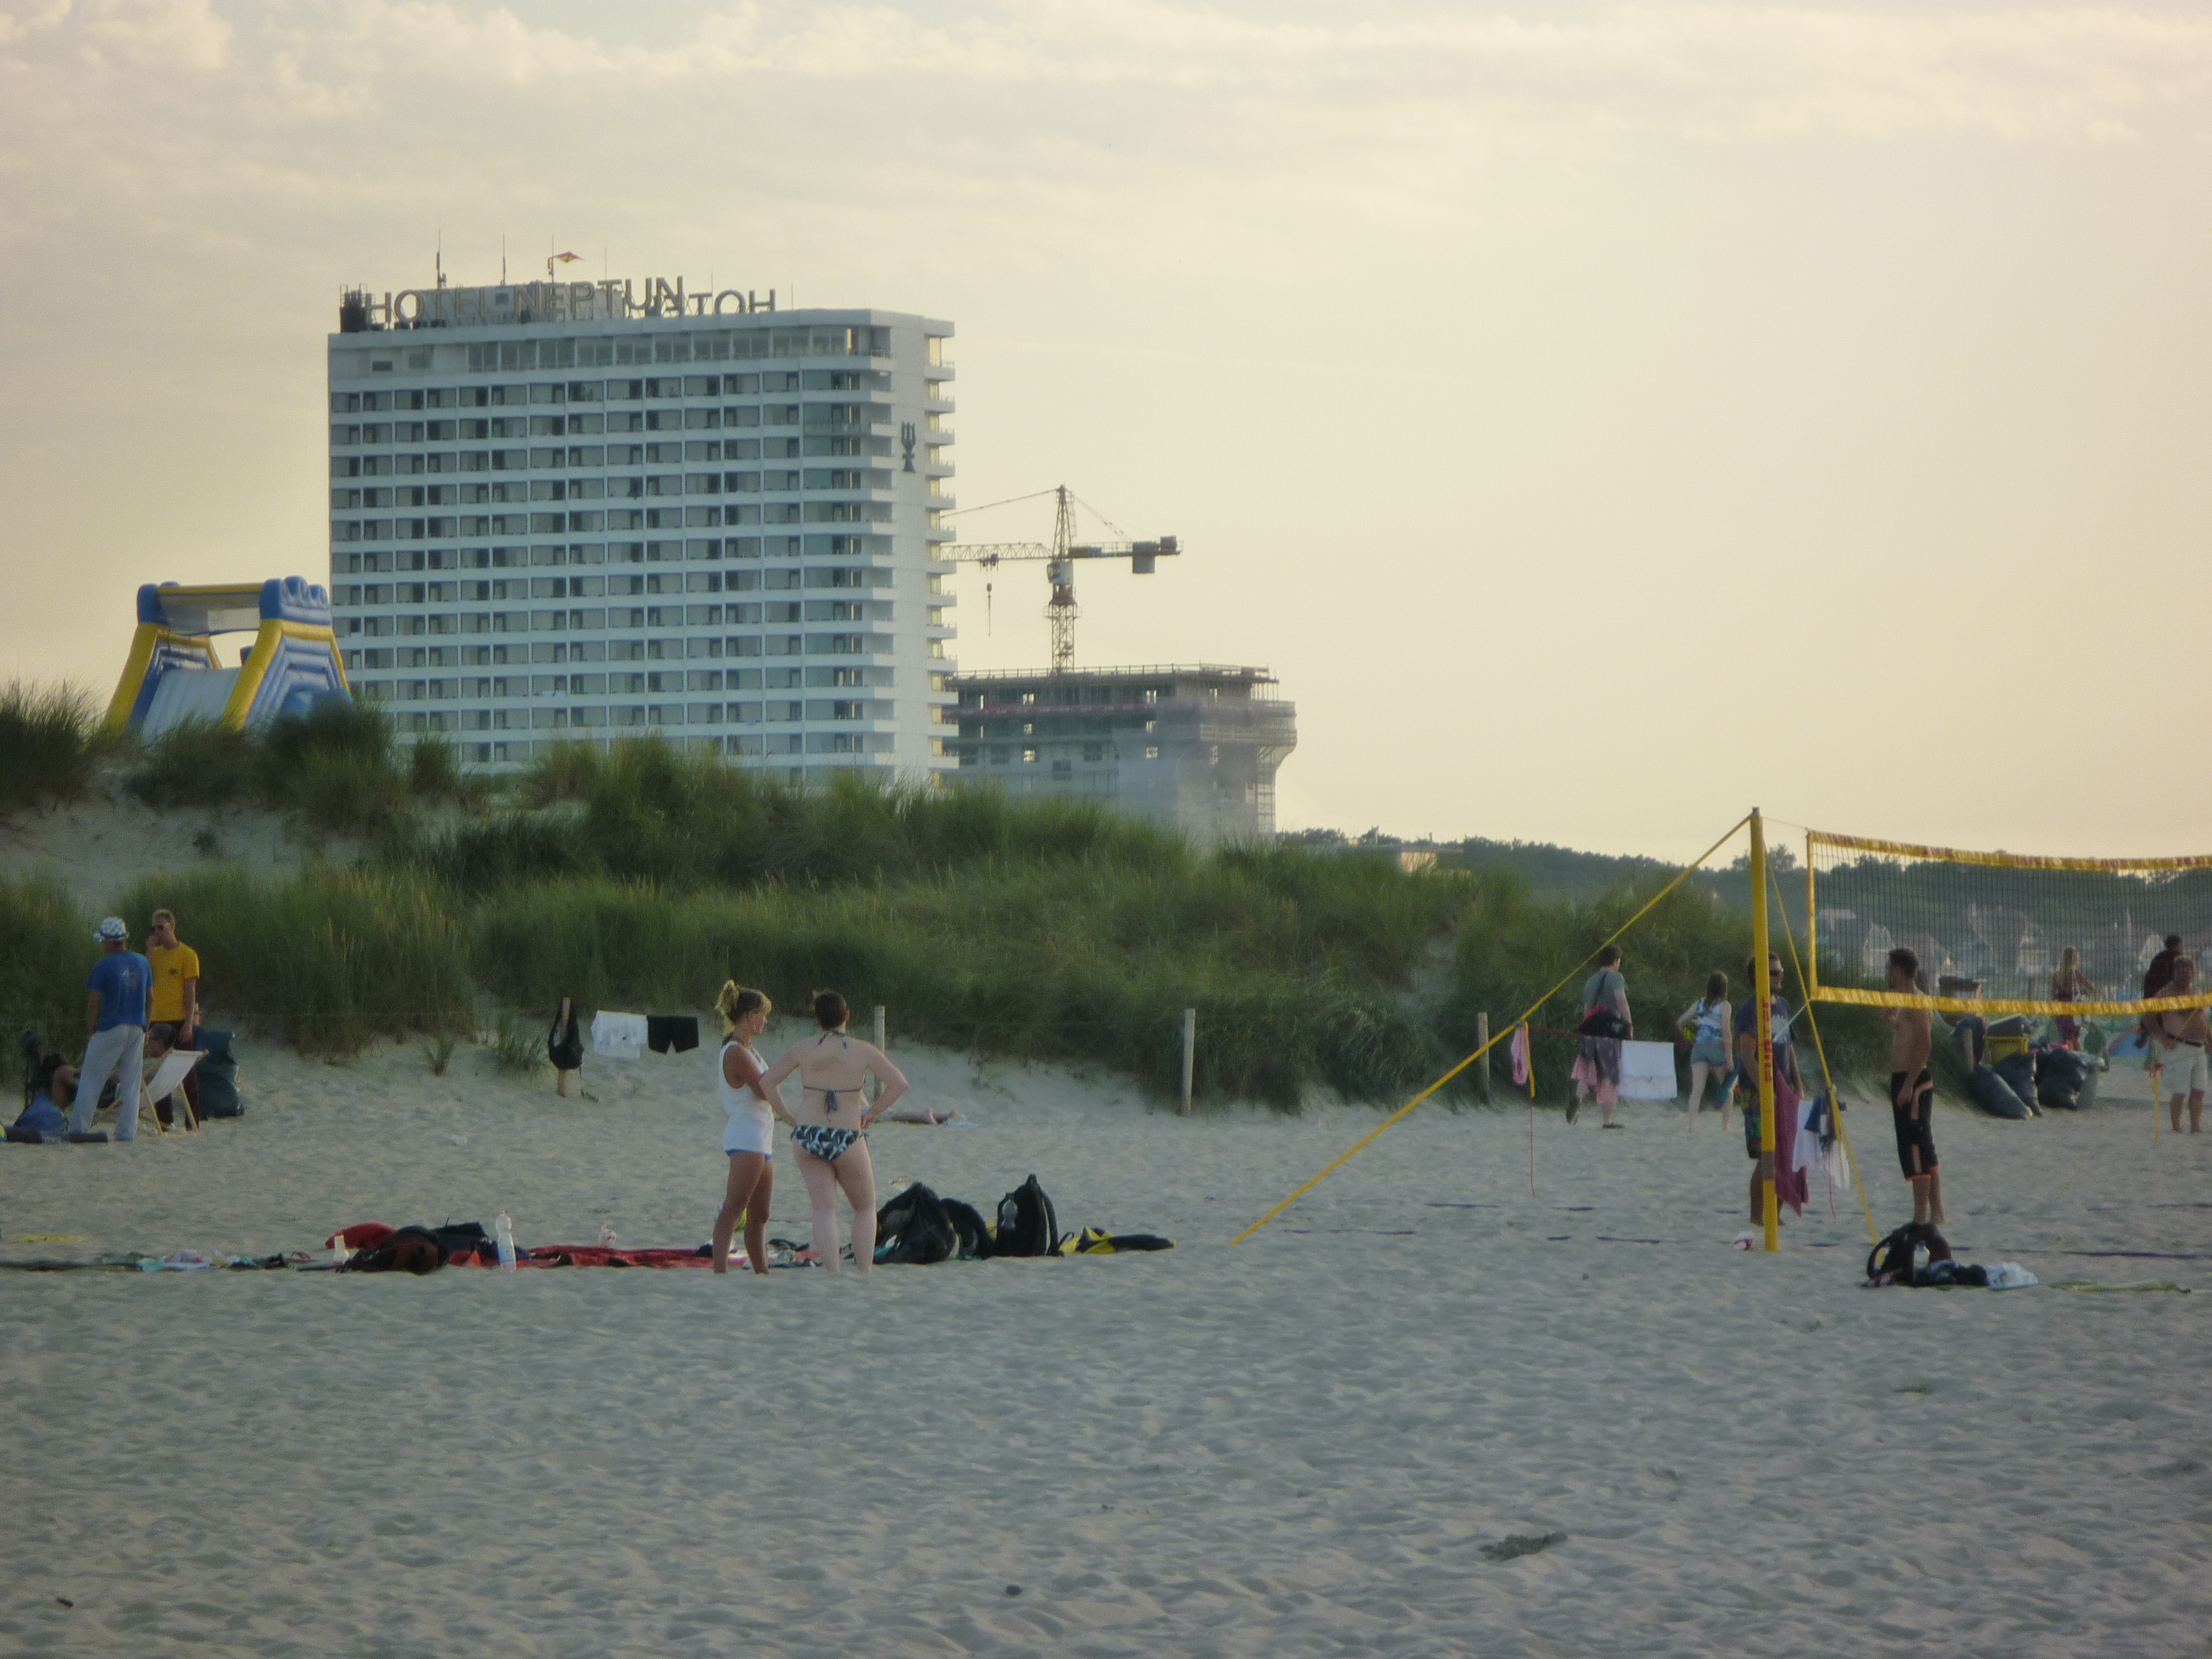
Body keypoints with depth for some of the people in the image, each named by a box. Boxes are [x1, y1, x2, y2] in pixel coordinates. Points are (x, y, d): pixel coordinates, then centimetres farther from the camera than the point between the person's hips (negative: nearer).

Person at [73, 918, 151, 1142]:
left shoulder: (104, 966, -8)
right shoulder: (142, 964, 8)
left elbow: (94, 1005, -7)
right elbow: (150, 999, 13)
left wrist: (91, 1032, 2)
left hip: (110, 1029, -5)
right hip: (136, 1030, 5)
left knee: (90, 1081, 1)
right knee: (130, 1085, 7)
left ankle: (78, 1129, -1)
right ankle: (127, 1132, 3)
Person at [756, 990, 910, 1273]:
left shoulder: (802, 1049, 0)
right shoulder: (863, 1051, -4)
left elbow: (768, 1083, 1)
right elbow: (899, 1084, -9)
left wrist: (789, 1116, 10)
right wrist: (871, 1114, 1)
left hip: (808, 1136, 2)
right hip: (848, 1141, -1)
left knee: (824, 1211, 3)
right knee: (865, 1208, 15)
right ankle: (864, 1277, 5)